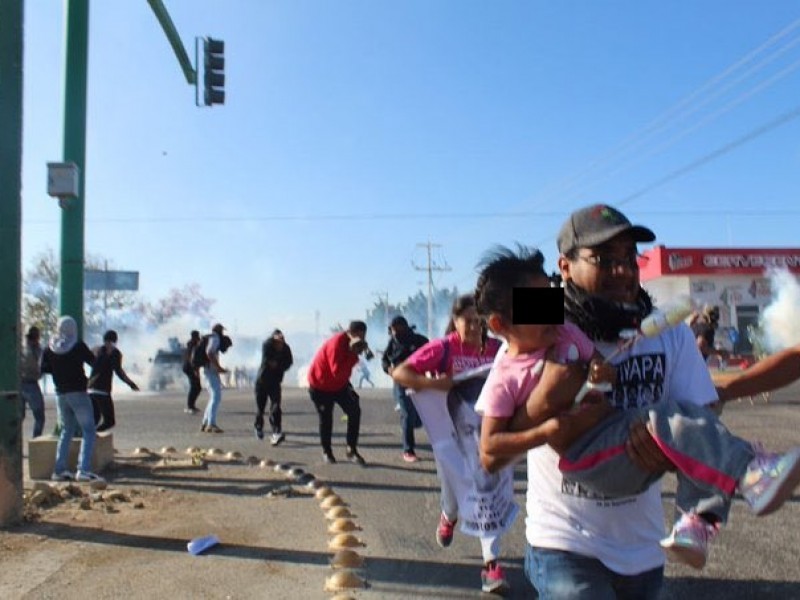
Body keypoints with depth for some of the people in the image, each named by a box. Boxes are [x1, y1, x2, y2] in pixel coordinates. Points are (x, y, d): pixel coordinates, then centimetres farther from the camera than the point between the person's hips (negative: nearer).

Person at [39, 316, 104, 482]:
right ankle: (84, 470, -14)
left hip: (60, 395, 5)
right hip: (78, 393, -5)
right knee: (88, 431, -3)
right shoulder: (79, 346, -10)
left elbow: (43, 368, 9)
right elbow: (93, 362, -1)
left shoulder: (49, 349, 2)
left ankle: (60, 470, 16)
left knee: (66, 431, 18)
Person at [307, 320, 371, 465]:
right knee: (326, 419, 4)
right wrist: (353, 354, -41)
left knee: (355, 411, -9)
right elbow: (337, 372, -41)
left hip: (339, 384, 6)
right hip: (320, 385, -6)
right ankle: (326, 452, 25)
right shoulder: (336, 343, -33)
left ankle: (352, 450, -3)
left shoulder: (352, 343, -9)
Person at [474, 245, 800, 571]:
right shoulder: (504, 379, -8)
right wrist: (543, 432, -19)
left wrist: (602, 373, -9)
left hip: (617, 426, 8)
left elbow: (600, 362, 17)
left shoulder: (566, 333, 9)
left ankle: (696, 522, -18)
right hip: (584, 454, -8)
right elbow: (489, 444, -7)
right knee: (666, 419, -28)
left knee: (694, 414, -10)